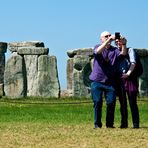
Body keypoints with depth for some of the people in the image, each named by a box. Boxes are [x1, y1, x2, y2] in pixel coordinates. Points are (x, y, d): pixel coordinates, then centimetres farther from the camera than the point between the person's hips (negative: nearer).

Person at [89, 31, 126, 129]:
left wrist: (123, 45, -27)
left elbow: (123, 54, -8)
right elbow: (98, 51, -20)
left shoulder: (114, 50, 10)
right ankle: (97, 124, 5)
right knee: (97, 102, -4)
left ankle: (110, 123, 8)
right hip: (97, 81, -2)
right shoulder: (97, 47, 4)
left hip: (110, 82, 2)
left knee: (111, 102, -3)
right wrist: (109, 40, -29)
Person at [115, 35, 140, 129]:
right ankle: (124, 123, 8)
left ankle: (136, 124, -8)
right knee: (122, 103, 4)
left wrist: (128, 73, -18)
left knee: (132, 102, -7)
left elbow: (133, 62, -5)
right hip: (119, 79, 4)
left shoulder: (130, 50, 9)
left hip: (130, 78, -4)